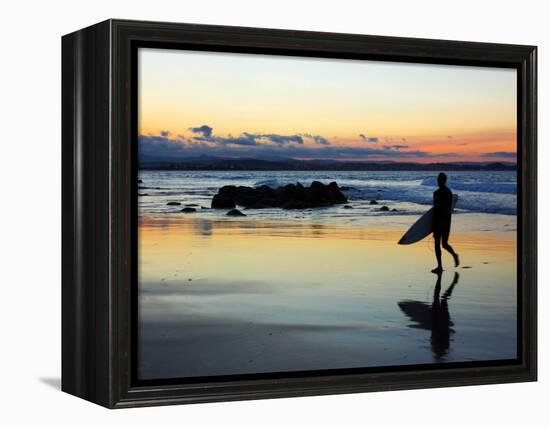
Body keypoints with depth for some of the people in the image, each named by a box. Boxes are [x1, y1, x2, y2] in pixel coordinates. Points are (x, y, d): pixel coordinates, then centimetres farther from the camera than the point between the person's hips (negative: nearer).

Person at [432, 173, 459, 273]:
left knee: (444, 244, -6)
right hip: (437, 221, 7)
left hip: (445, 222, -7)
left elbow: (449, 208, -17)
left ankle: (454, 255, 18)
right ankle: (439, 266, 11)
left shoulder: (447, 192, -11)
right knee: (437, 244, 4)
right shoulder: (436, 193, 13)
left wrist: (444, 221, -26)